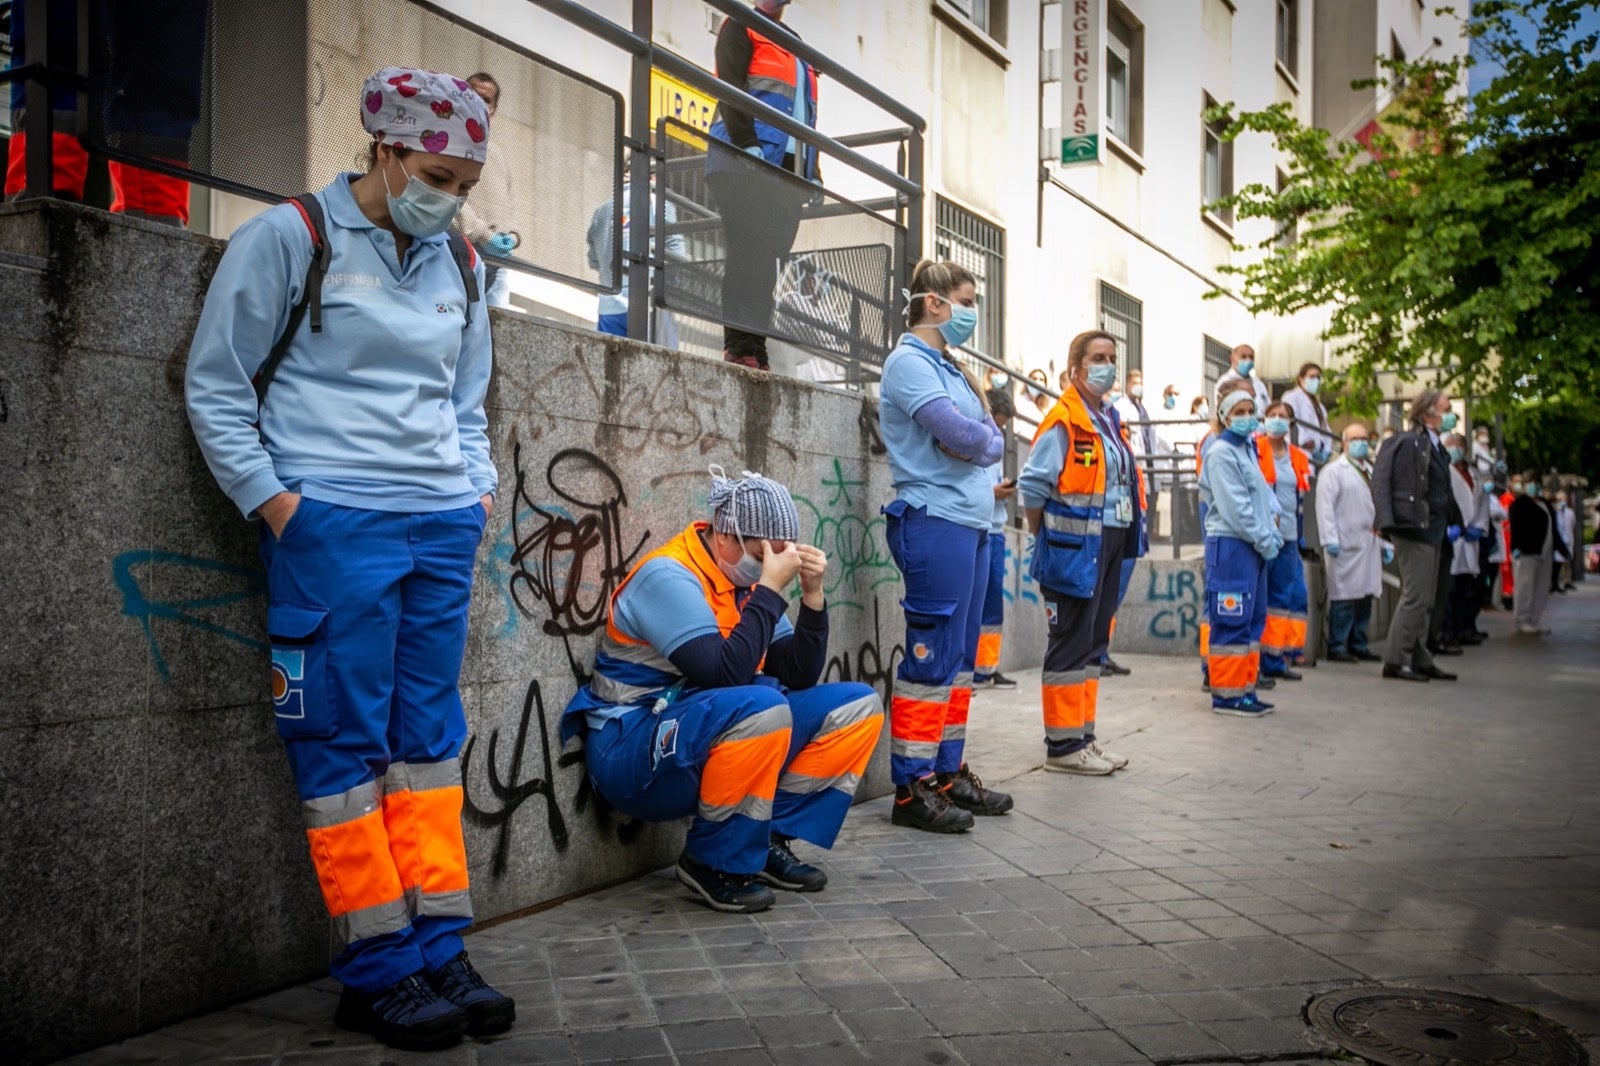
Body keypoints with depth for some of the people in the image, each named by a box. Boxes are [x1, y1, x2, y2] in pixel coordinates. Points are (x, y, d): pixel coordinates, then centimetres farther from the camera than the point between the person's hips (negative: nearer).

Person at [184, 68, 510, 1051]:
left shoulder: (457, 261, 15)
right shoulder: (291, 238, -2)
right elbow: (216, 387, -1)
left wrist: (479, 491, 12)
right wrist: (274, 501, -8)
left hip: (443, 528, 6)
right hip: (335, 522, -5)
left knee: (430, 737, 7)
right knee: (346, 741, -2)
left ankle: (438, 951, 14)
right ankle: (378, 971, 6)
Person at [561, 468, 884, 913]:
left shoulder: (745, 580, 8)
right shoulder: (668, 576, -17)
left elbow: (799, 676, 7)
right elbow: (725, 673, -29)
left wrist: (812, 595, -5)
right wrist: (771, 589, -23)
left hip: (716, 737, 9)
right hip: (634, 755, -8)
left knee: (857, 706, 2)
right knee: (762, 707, -37)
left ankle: (769, 843, 1)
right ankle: (711, 861, -15)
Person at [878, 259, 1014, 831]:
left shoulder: (949, 369, 20)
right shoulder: (909, 362, -8)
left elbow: (993, 439, 14)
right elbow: (960, 433, -19)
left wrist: (978, 441, -6)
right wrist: (982, 437, 0)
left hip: (970, 521, 9)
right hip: (935, 520, -9)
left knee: (960, 655, 12)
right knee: (932, 654, -7)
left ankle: (947, 772, 21)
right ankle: (911, 788, 0)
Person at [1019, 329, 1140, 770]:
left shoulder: (1110, 420, 16)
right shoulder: (1064, 421, -12)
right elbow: (1033, 485, -15)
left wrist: (1126, 535, 14)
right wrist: (1045, 539, -6)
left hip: (1110, 546, 9)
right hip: (1076, 547, -9)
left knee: (1094, 643, 13)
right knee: (1071, 644, -4)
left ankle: (1083, 736, 22)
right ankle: (1063, 744, 3)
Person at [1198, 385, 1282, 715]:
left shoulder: (1248, 449, 18)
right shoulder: (1220, 451, -10)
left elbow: (1263, 495, 17)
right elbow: (1234, 506, -16)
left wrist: (1273, 535, 4)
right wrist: (1265, 540, -13)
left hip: (1253, 545, 9)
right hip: (1229, 544, -9)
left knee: (1253, 619, 11)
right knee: (1232, 621, -6)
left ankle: (1244, 688, 18)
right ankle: (1226, 693, 0)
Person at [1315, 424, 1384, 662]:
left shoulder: (1370, 472, 21)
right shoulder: (1333, 471, -2)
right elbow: (1325, 506, -10)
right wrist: (1330, 540, -17)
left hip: (1368, 543, 7)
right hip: (1346, 544, -7)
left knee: (1365, 597, 8)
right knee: (1344, 598, -6)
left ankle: (1358, 645, 17)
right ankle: (1337, 647, 0)